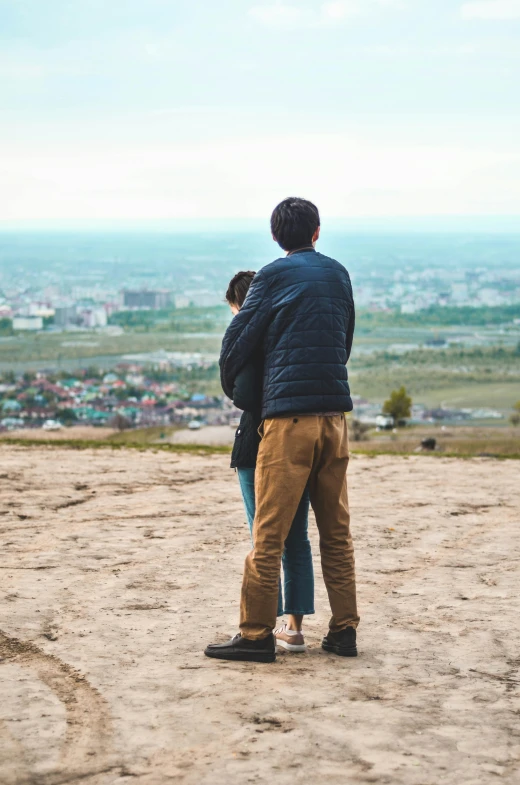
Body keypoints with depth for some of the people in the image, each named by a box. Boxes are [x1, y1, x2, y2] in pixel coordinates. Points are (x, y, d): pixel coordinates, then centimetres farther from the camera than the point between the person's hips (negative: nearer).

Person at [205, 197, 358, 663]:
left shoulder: (275, 276, 0)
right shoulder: (338, 275, 15)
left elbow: (240, 339, 2)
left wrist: (230, 386, 19)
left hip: (288, 415, -5)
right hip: (335, 414, 5)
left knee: (269, 533, -4)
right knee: (336, 532, 10)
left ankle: (256, 634, -3)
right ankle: (344, 630, 12)